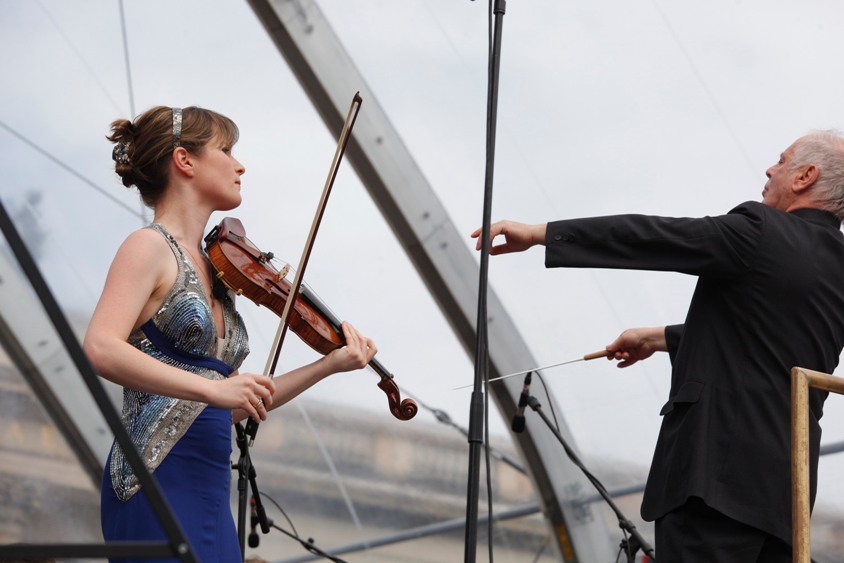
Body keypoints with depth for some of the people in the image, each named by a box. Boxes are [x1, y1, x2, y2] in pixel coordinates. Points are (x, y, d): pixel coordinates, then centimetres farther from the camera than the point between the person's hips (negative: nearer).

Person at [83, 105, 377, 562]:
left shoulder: (212, 271, 18)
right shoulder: (151, 247, -4)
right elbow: (101, 349, -21)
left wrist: (329, 365, 17)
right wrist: (211, 388, -26)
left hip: (208, 492, 8)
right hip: (159, 485, -8)